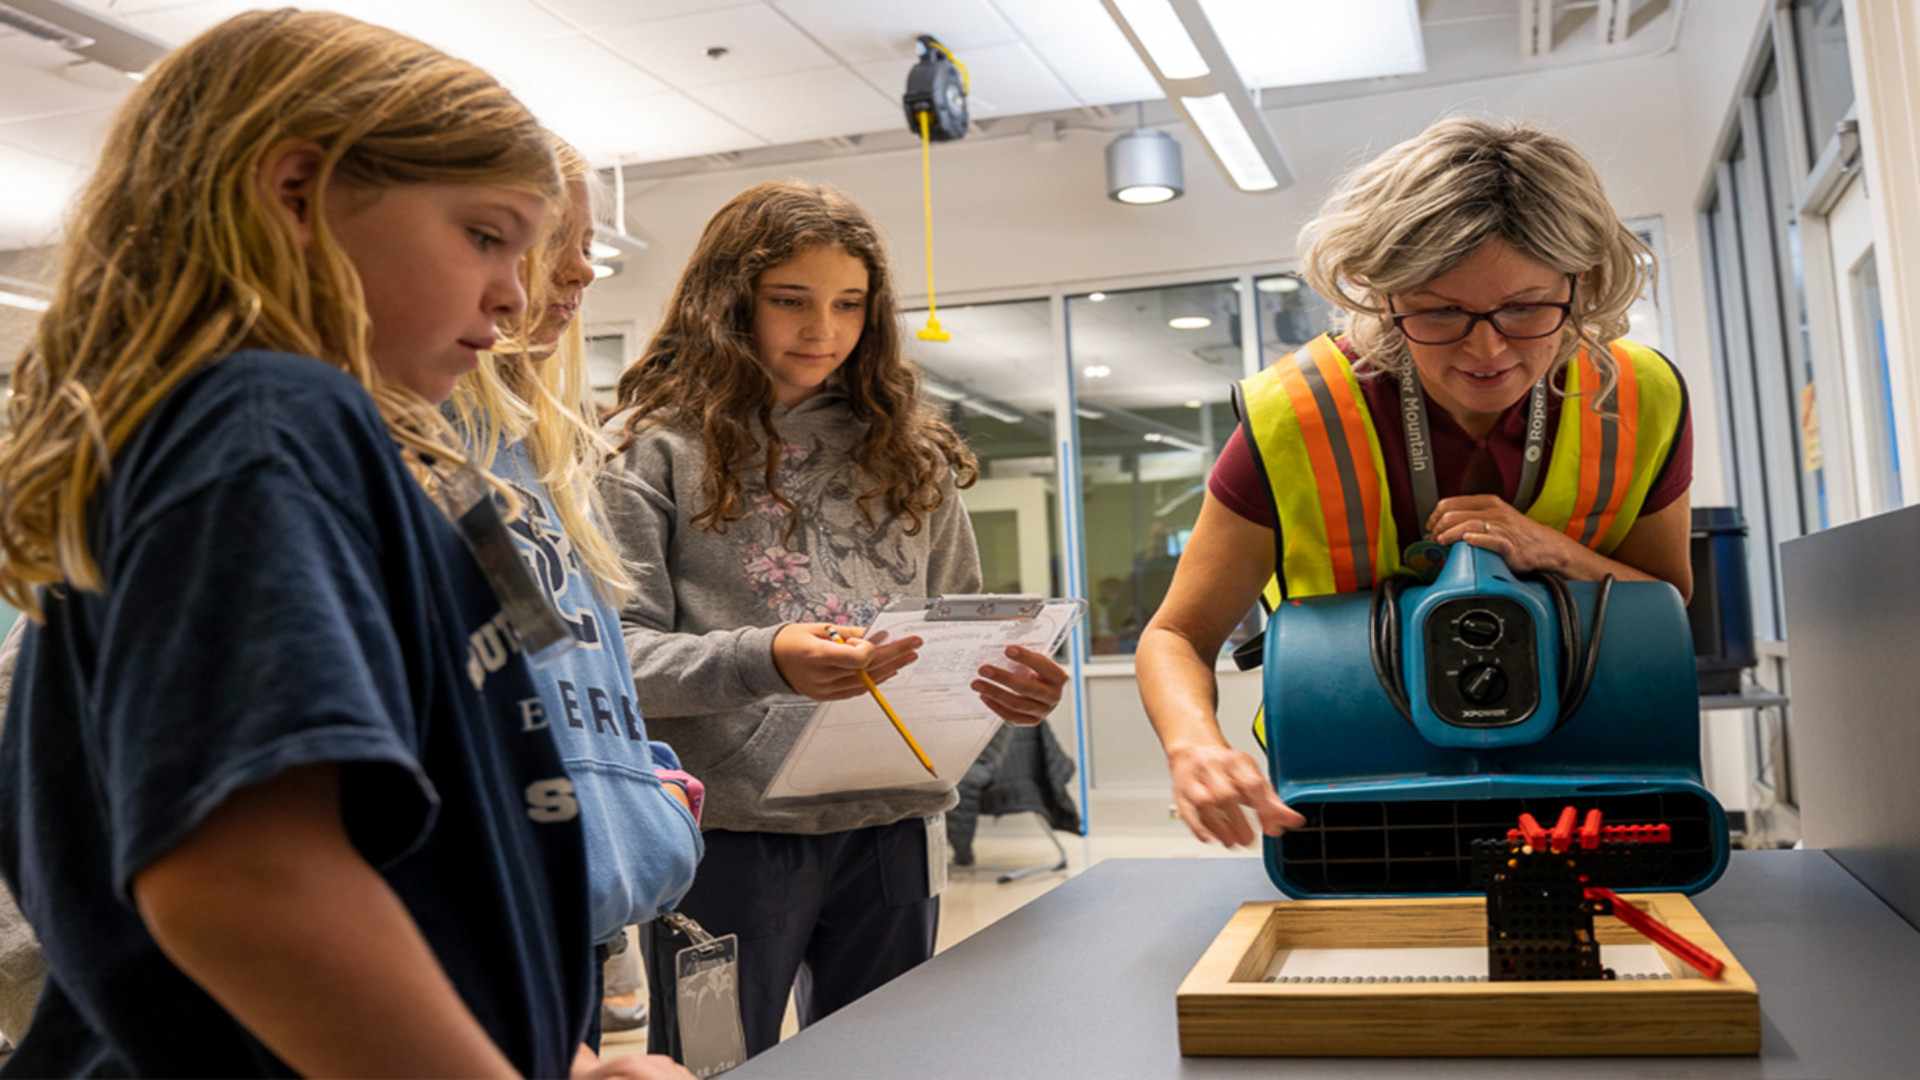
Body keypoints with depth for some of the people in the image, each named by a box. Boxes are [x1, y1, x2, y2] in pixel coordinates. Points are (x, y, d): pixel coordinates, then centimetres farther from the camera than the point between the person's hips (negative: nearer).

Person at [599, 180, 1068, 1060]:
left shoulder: (907, 452, 13)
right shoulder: (656, 444, -1)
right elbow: (614, 650, -9)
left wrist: (1009, 682, -7)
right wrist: (763, 660, -26)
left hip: (889, 829, 4)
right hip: (730, 831, -4)